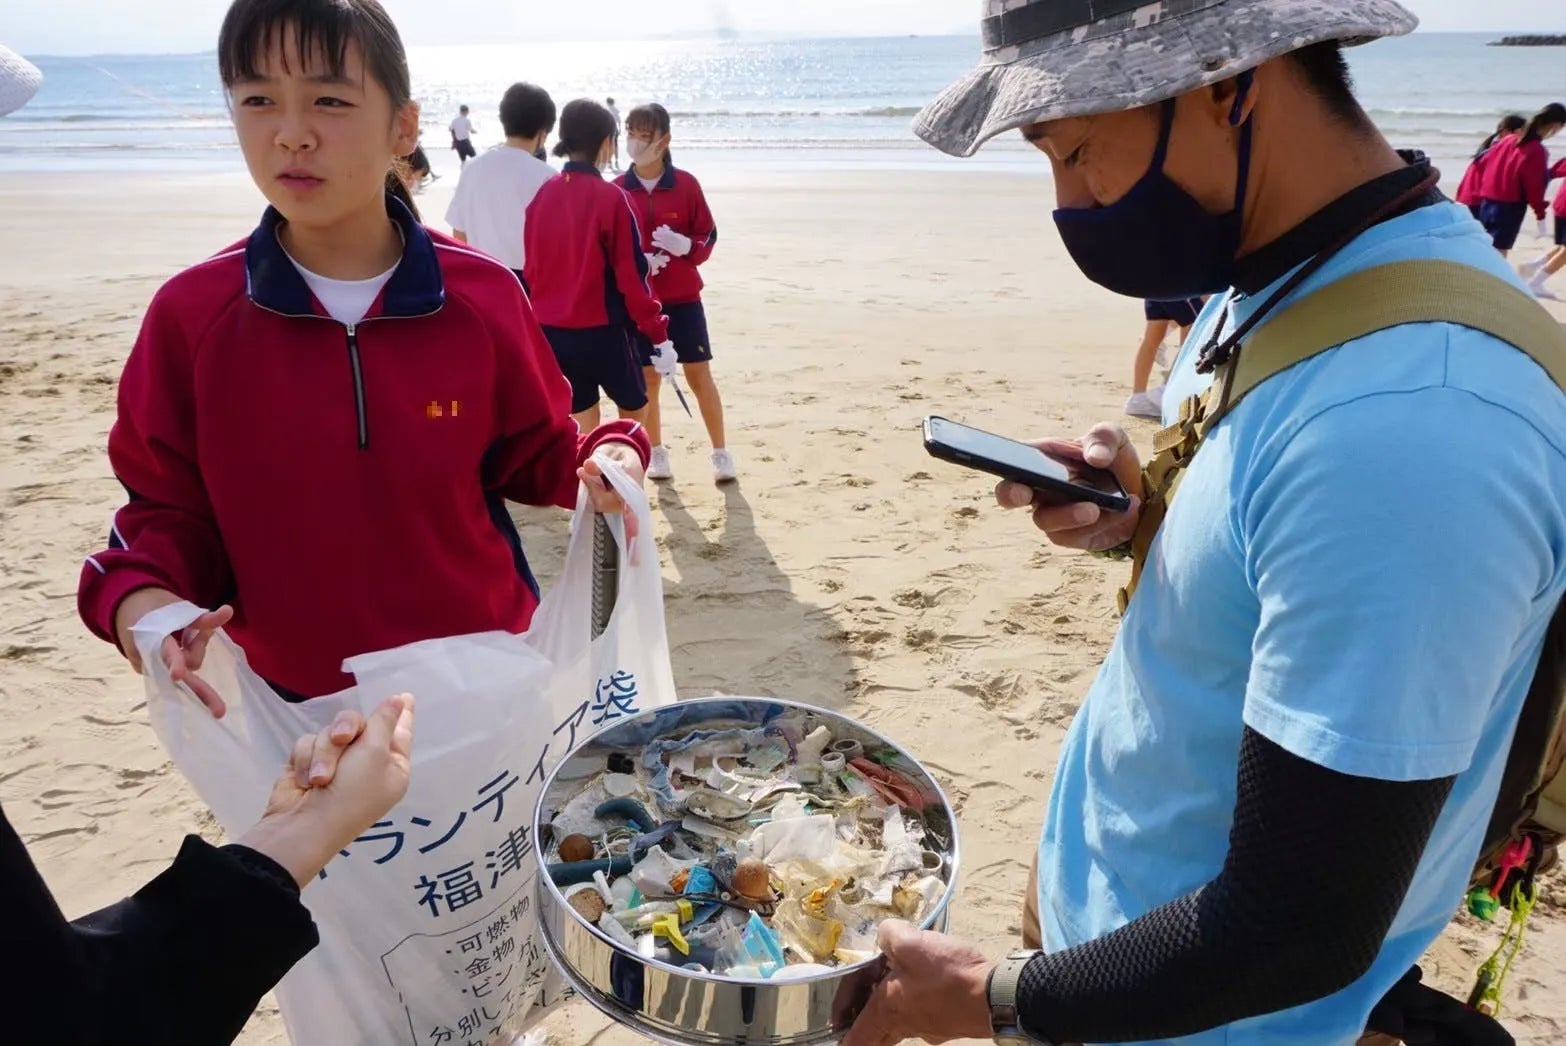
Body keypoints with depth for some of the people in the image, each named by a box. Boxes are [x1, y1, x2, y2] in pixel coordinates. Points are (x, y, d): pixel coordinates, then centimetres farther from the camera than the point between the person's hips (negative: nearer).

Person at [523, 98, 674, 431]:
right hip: (602, 329, -5)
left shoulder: (542, 195, 1)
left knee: (581, 425, 16)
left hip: (551, 329, 5)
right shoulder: (610, 197, -14)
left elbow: (531, 267, 8)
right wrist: (658, 334, -6)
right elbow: (631, 273, -13)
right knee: (635, 411, 18)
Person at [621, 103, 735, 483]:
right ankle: (657, 453, 21)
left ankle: (721, 452, 13)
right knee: (647, 378, 7)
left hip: (683, 297, -1)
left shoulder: (686, 184, -4)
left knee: (699, 375, 2)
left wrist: (685, 245, -20)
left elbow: (708, 237, 0)